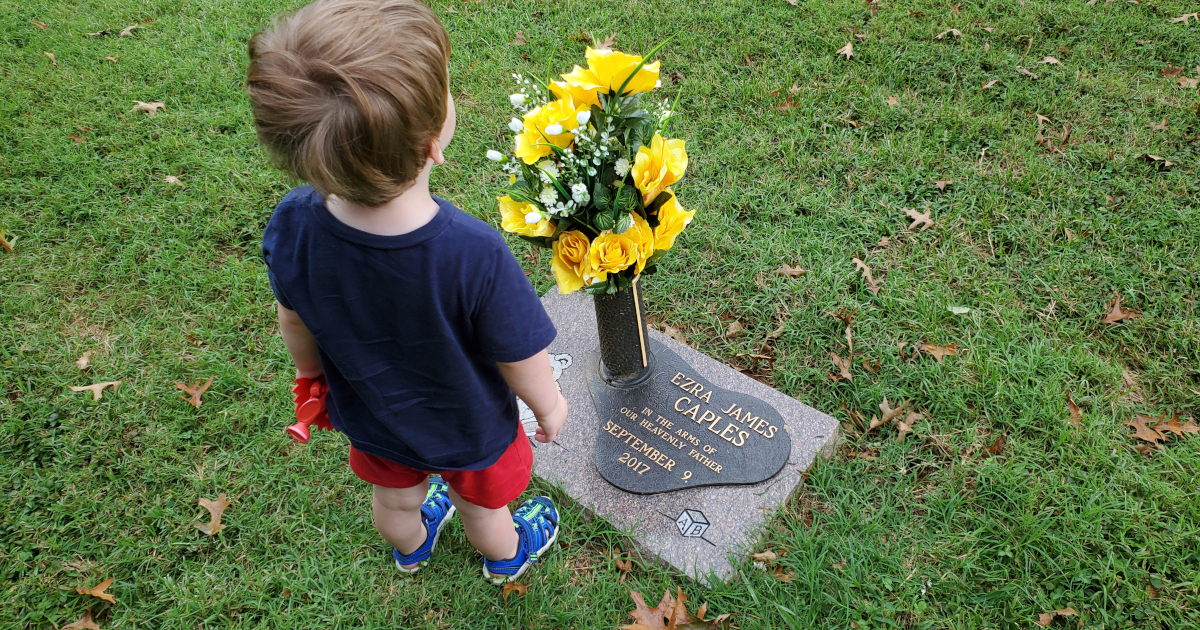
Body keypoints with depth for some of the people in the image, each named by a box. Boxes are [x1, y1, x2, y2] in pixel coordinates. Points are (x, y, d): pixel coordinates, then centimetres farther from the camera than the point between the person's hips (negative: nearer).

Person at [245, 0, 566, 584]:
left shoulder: (291, 227, -29)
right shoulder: (474, 256, -43)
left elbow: (294, 324, -9)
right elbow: (520, 359, -26)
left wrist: (312, 374, 13)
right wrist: (549, 404, -3)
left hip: (368, 419, 4)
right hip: (468, 431, -3)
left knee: (395, 497, 36)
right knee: (480, 506, 30)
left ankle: (410, 547, 70)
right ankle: (506, 558, 64)